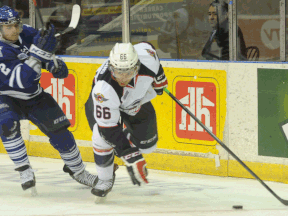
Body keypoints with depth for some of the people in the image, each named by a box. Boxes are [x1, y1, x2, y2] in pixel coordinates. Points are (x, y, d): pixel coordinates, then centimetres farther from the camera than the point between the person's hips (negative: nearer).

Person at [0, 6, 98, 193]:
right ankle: (24, 171, -19)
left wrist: (53, 64, -8)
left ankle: (77, 170, 23)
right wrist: (38, 53, -46)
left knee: (60, 130, 2)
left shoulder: (26, 33, -13)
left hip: (34, 96, 5)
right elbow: (21, 80, -39)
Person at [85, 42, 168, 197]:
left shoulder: (146, 55, -37)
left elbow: (146, 46, -9)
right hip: (106, 103, -4)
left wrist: (159, 78, 4)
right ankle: (105, 179, 0)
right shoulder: (103, 89, -45)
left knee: (147, 144, 0)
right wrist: (131, 158, -38)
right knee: (103, 137, -25)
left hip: (138, 100, 4)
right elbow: (109, 128, -36)